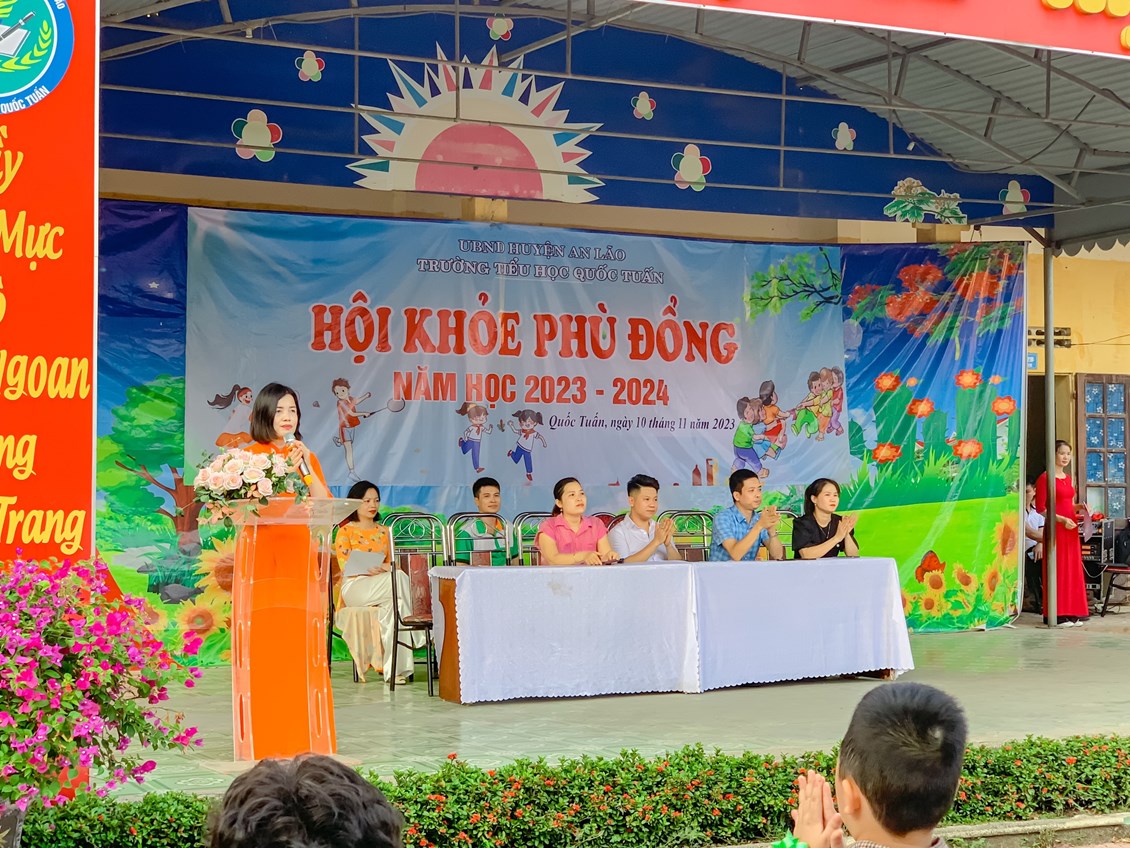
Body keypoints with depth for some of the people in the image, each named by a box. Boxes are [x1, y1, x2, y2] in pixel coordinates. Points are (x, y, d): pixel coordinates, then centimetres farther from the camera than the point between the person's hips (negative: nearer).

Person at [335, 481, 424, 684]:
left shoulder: (383, 531, 23)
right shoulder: (346, 531, 7)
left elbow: (392, 563, 17)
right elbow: (346, 568, -4)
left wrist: (388, 568, -9)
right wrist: (371, 570, -21)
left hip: (383, 587, 5)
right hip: (354, 587, -5)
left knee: (394, 601, -35)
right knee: (399, 578, -34)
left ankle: (394, 668, -40)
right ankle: (414, 635, -28)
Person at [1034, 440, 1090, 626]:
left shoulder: (1067, 478, 17)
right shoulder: (1045, 478, -8)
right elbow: (1040, 508, -12)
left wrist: (1079, 507, 7)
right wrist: (1062, 519, -19)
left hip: (1070, 528, 8)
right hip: (1055, 528, -8)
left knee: (1072, 570, 7)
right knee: (1057, 570, -7)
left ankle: (1072, 613, 12)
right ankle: (1057, 615, -4)